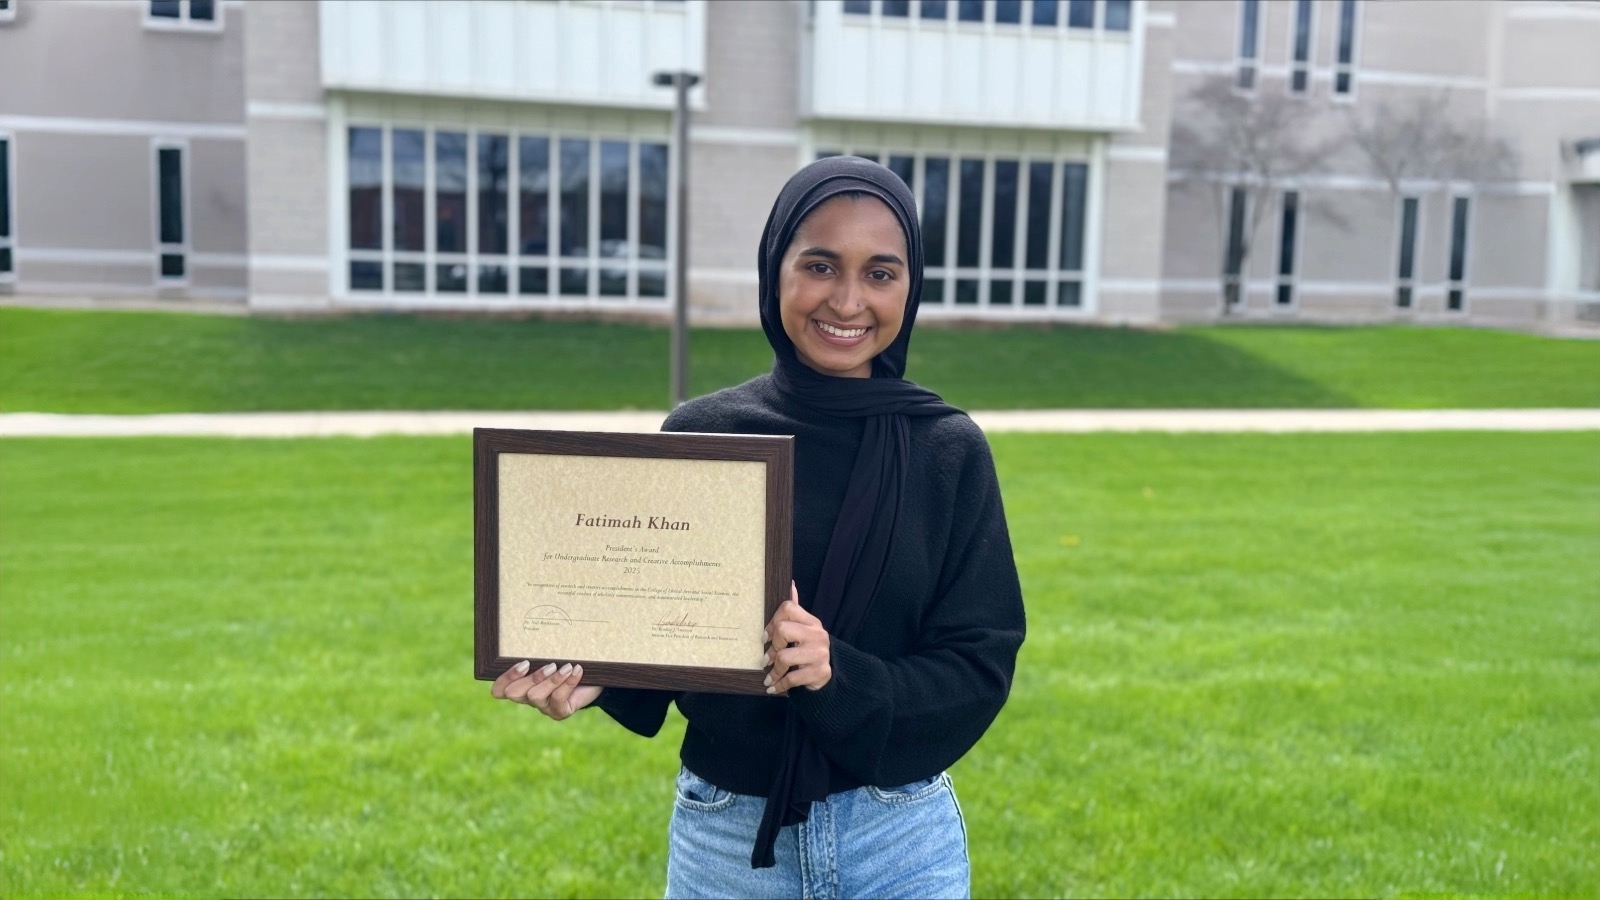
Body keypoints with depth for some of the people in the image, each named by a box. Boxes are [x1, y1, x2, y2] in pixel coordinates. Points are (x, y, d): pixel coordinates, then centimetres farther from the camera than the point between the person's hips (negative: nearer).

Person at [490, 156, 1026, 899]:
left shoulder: (949, 452, -7)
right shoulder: (699, 436, -7)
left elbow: (978, 669, -8)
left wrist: (839, 677, -23)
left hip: (901, 840, 0)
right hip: (724, 834, 1)